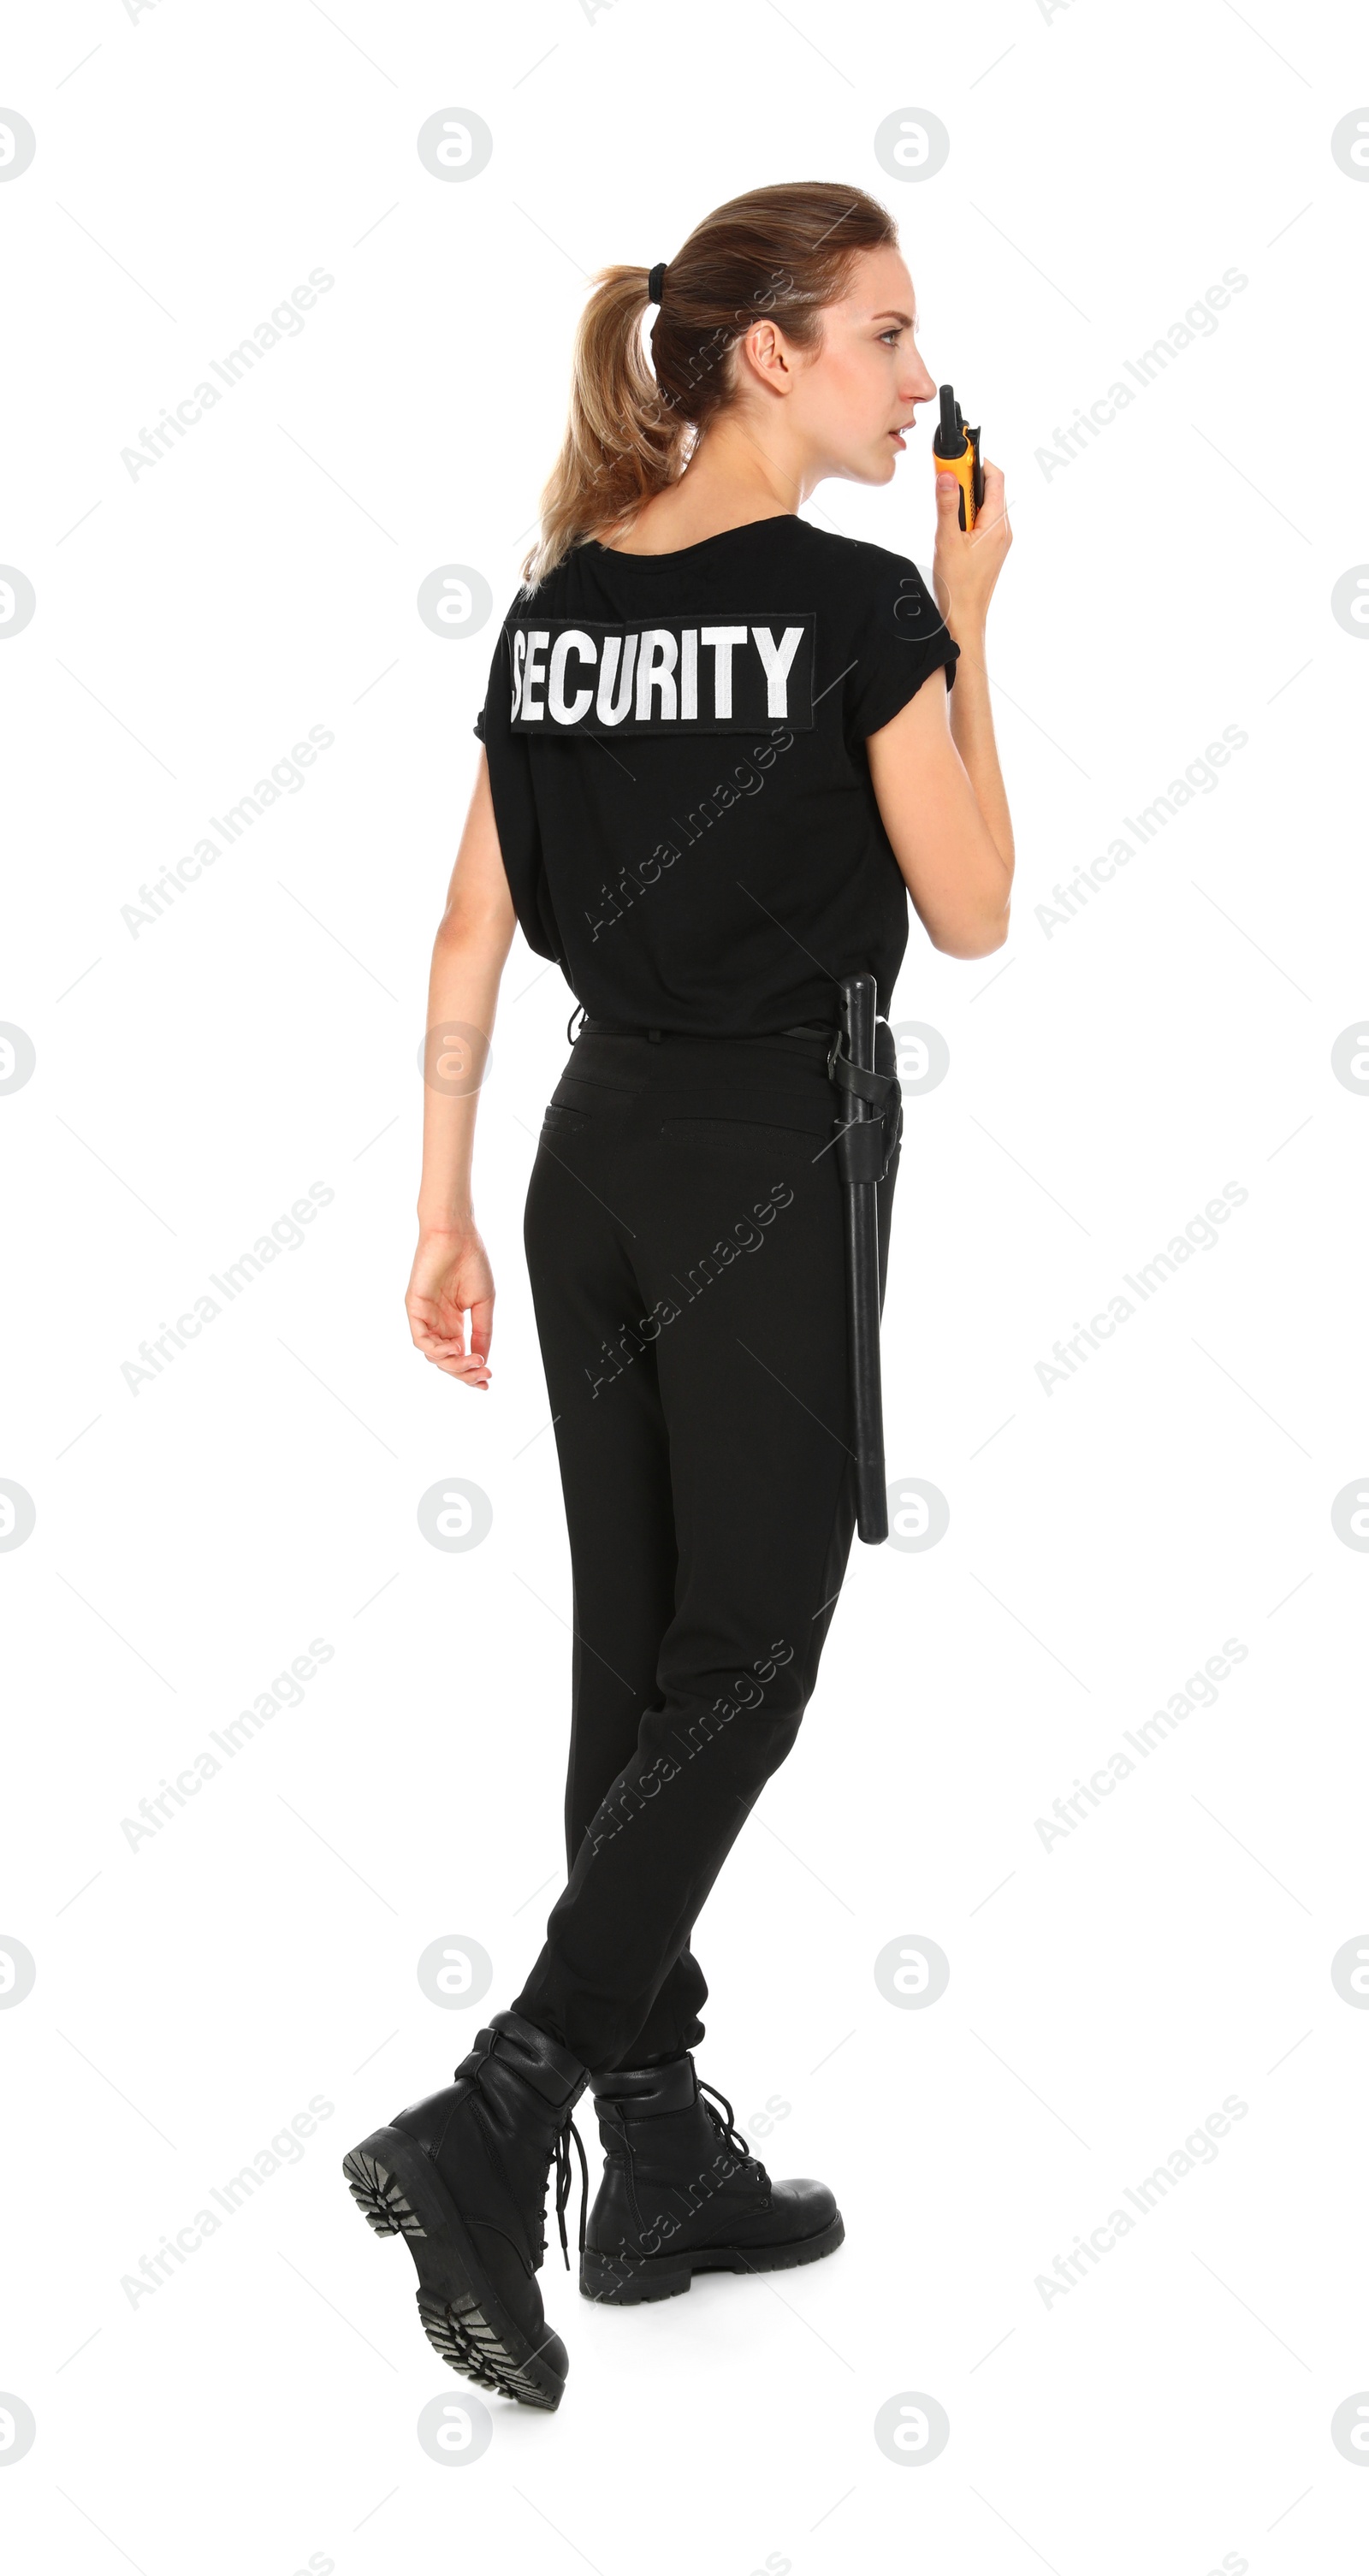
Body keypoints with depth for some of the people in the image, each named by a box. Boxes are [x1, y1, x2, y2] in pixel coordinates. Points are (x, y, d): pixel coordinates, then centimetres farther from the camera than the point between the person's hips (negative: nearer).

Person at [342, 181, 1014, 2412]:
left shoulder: (557, 599, 7)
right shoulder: (859, 602, -12)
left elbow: (476, 930, 8)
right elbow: (970, 914, -4)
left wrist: (442, 1210, 12)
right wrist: (966, 625, 4)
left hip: (598, 1146, 7)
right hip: (772, 1162, -7)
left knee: (637, 1659, 11)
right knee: (739, 1669, 1)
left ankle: (663, 2164, 20)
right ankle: (491, 2123, -8)